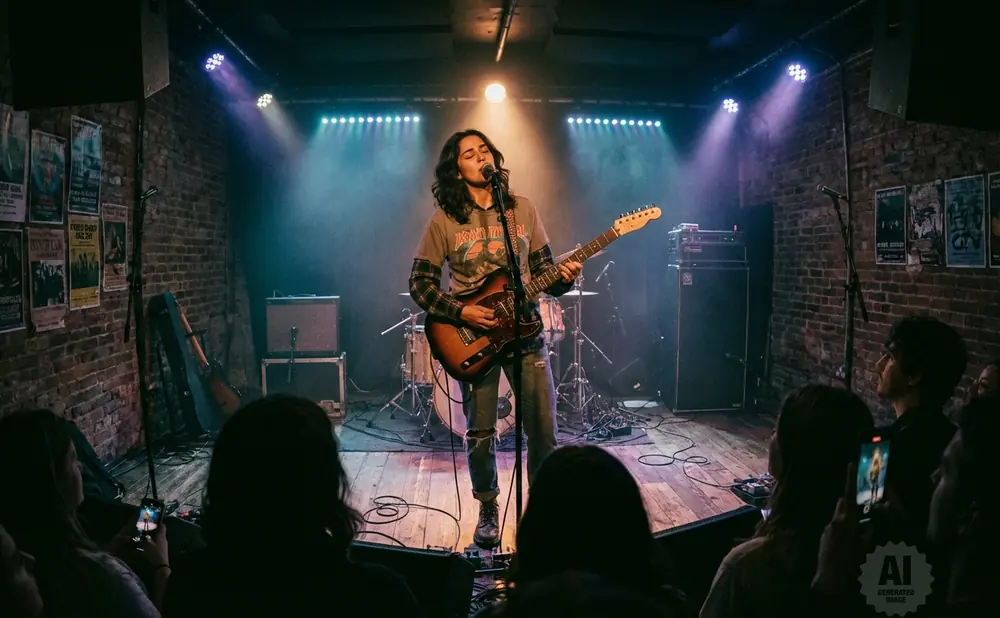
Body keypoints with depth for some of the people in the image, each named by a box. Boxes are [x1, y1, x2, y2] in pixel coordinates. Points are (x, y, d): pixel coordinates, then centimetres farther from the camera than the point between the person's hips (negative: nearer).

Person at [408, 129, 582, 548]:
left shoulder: (523, 210, 6)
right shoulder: (443, 220, -2)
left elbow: (542, 270, 10)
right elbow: (420, 283, -1)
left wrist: (563, 277, -12)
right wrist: (459, 312, -15)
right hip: (472, 337, -2)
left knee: (544, 430, 1)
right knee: (480, 435, 3)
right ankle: (488, 510, 26)